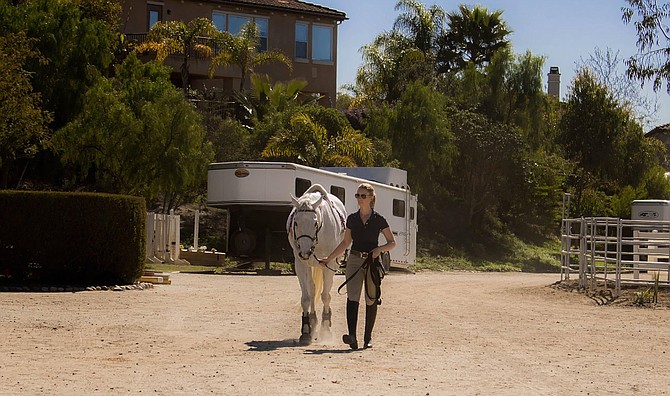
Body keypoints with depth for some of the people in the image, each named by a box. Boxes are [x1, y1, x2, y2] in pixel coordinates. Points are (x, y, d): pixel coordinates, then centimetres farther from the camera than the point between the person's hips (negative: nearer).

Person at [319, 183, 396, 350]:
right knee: (352, 297, -13)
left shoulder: (379, 220, -1)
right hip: (354, 260, 2)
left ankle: (368, 337, 17)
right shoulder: (352, 219, 8)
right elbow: (345, 242, 17)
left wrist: (379, 249, -16)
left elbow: (392, 242, 4)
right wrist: (329, 258, 15)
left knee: (371, 300, 5)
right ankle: (352, 336, -24)